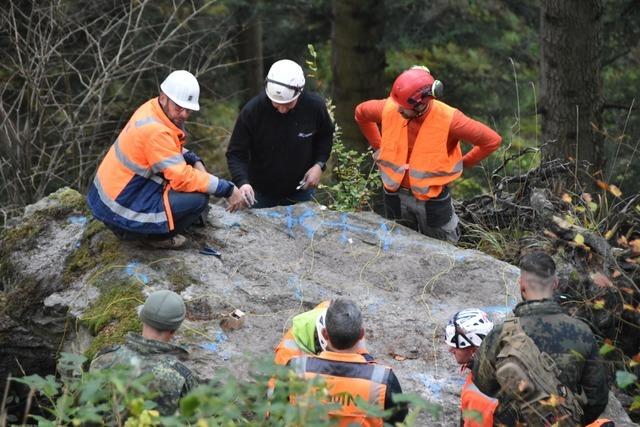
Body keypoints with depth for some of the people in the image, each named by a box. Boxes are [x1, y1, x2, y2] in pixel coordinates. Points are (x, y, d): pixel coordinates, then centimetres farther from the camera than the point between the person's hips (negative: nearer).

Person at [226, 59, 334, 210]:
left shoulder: (315, 106, -17)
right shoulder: (251, 111, -23)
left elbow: (325, 137, 5)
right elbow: (236, 154, -18)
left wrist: (319, 164, -11)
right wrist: (242, 182, -36)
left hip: (300, 191, 1)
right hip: (260, 193, -1)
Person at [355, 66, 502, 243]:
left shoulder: (449, 120, -27)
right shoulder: (389, 109, -18)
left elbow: (492, 140, -20)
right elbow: (361, 112, 6)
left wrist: (462, 163, -9)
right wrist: (379, 148, 6)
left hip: (432, 199, -3)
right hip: (397, 194, 3)